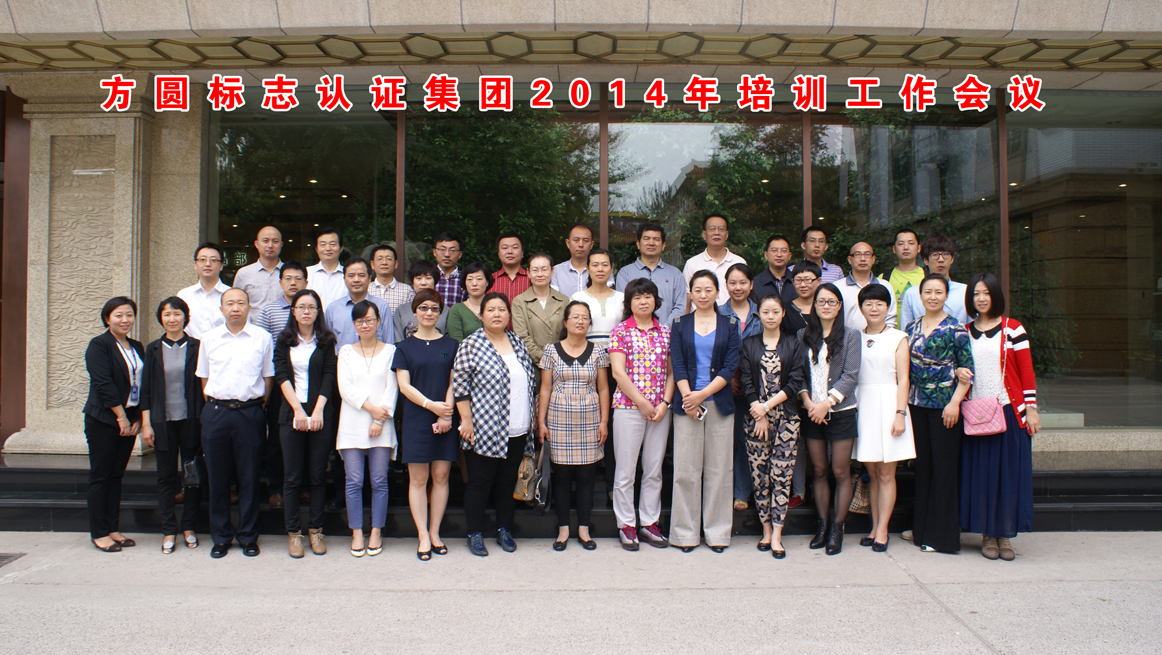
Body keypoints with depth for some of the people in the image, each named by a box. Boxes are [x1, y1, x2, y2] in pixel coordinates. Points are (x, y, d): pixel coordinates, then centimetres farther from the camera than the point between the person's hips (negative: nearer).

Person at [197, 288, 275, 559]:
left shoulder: (262, 337, 3)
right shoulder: (209, 338, 8)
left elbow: (268, 377, 8)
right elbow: (204, 377, 14)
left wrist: (258, 406, 4)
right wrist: (215, 404, 7)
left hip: (250, 412, -2)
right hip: (216, 412, 2)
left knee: (250, 477, 3)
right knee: (218, 477, 6)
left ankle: (248, 536, 15)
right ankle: (221, 537, 18)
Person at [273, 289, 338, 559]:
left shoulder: (326, 341, 7)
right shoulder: (284, 340, 8)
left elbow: (329, 377, -1)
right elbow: (282, 376, -1)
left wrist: (318, 410, -12)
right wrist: (298, 409, -12)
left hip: (321, 414, 0)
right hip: (291, 412, 0)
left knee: (317, 475, 4)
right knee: (293, 476, 2)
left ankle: (315, 530, 13)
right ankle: (293, 532, 10)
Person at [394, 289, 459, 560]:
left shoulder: (451, 345, 9)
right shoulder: (405, 347, 7)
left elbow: (453, 383, 4)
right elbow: (404, 385, -2)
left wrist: (446, 414, -9)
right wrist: (431, 405, -15)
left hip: (446, 422, 1)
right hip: (415, 421, -1)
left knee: (441, 476, 3)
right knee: (418, 479, 0)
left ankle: (435, 532, 14)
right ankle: (423, 536, 7)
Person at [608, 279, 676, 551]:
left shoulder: (666, 332, 10)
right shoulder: (620, 331, -1)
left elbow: (671, 371, 8)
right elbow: (618, 371, -8)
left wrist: (665, 403, -5)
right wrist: (641, 402, -11)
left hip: (661, 409, 4)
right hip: (628, 407, -3)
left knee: (654, 469, 10)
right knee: (625, 470, 2)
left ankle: (649, 523, 21)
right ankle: (626, 525, 14)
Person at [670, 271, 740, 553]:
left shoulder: (729, 324, 7)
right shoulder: (680, 325, 7)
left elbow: (730, 367, -2)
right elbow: (677, 365, 0)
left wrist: (702, 394, -12)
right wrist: (688, 397, -14)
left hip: (719, 404, 0)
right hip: (687, 404, 0)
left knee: (719, 470, 4)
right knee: (686, 470, 1)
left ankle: (717, 532, 14)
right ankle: (685, 533, 11)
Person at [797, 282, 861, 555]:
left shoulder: (850, 336, 1)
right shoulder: (803, 335, 9)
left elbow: (850, 375, -6)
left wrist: (826, 403, -14)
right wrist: (807, 401, -10)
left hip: (840, 411, -2)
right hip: (811, 412, 2)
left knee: (840, 472, 1)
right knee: (819, 471, 8)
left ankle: (837, 527, 10)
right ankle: (823, 523, 18)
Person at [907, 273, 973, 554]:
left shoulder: (956, 329, -5)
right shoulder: (912, 328, 10)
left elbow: (967, 371, -8)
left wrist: (955, 402, -16)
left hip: (944, 406, -5)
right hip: (917, 404, 5)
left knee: (944, 468, 0)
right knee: (922, 466, 11)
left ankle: (942, 534, 8)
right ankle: (921, 528, 21)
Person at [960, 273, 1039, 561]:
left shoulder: (1013, 329, 1)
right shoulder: (965, 332, 9)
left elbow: (1027, 371, 0)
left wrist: (1031, 408, -4)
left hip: (1009, 410, -2)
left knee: (1009, 471, 1)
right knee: (981, 472, 3)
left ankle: (1005, 534, 10)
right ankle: (987, 534, 12)